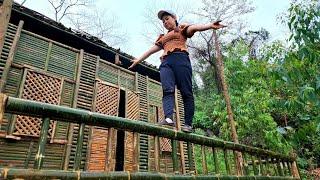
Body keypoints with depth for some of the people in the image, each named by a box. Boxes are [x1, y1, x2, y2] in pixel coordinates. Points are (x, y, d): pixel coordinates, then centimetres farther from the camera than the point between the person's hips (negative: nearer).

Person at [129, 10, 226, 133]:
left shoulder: (182, 29, 20)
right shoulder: (163, 37, 35)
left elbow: (195, 27, 0)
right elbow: (151, 50, 38)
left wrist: (210, 25, -19)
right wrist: (139, 60, 39)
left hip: (180, 59, -4)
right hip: (166, 62, 5)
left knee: (186, 92, -11)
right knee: (167, 90, -19)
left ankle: (188, 124, -13)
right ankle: (169, 118, -35)